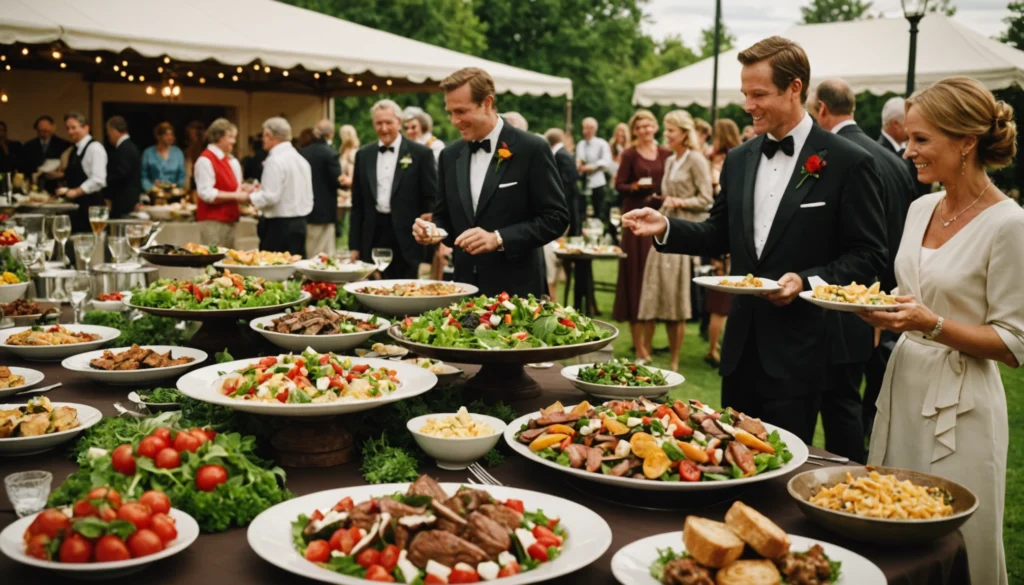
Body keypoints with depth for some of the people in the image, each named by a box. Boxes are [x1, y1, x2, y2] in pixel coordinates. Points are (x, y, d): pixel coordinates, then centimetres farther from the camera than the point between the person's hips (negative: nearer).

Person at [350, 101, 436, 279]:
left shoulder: (421, 154, -1)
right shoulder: (363, 155, 10)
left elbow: (432, 201, -1)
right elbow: (357, 205, 13)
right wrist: (354, 246, 8)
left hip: (408, 239, -3)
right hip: (373, 238, 3)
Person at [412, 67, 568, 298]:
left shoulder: (532, 149, -8)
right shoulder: (450, 155, 8)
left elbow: (556, 217, -10)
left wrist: (498, 238, -19)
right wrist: (431, 230, -7)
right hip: (464, 287, 5)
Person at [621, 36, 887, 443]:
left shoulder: (847, 162, -9)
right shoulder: (738, 160, 8)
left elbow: (868, 256, -8)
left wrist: (807, 281, -22)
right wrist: (666, 227, -4)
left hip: (798, 348, -5)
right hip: (742, 344, 6)